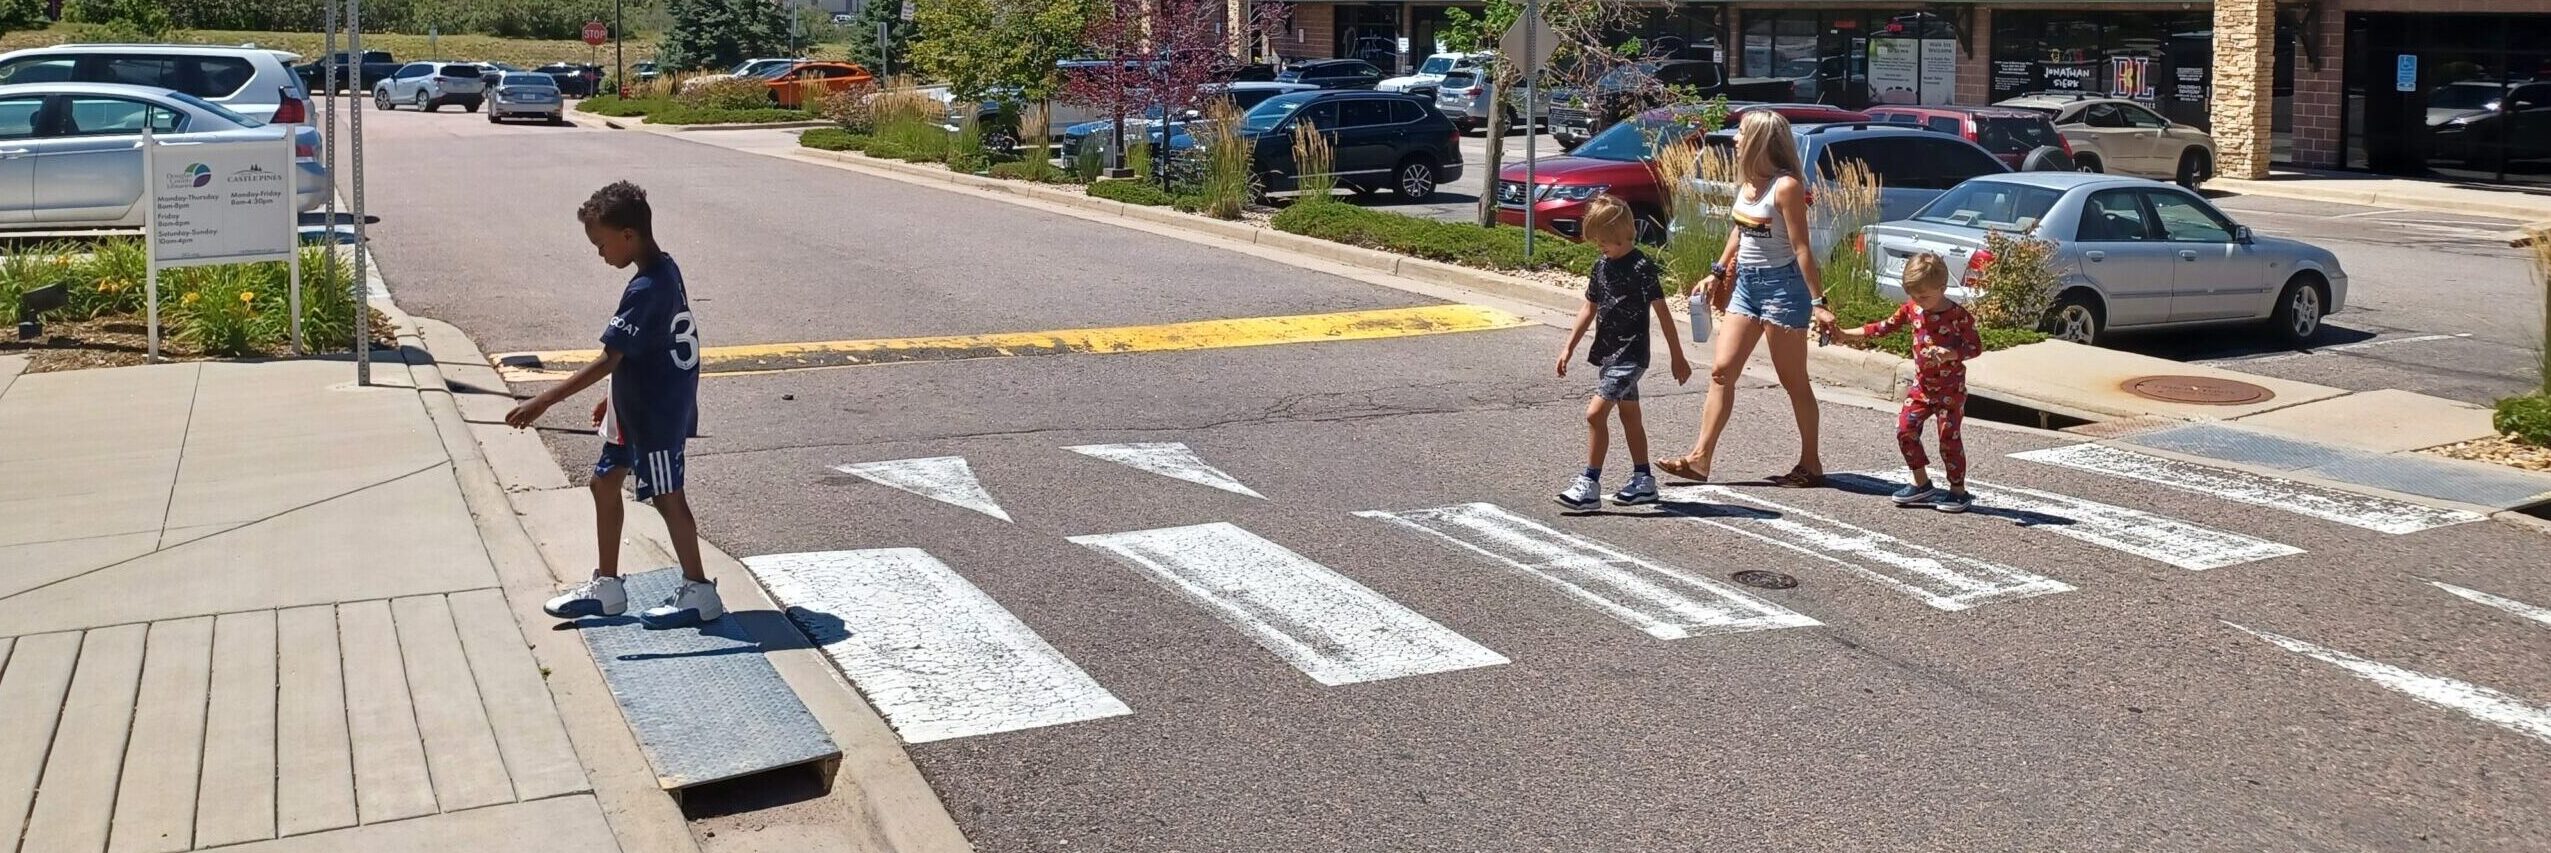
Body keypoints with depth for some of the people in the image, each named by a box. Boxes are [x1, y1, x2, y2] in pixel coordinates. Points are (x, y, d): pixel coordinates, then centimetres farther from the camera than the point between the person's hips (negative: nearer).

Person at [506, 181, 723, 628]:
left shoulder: (646, 291, -25)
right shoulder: (664, 271, 4)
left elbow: (608, 360, -28)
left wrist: (543, 402, -27)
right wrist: (614, 396, 21)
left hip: (658, 411, -10)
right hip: (637, 406, 10)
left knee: (666, 496, 1)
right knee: (605, 481, 16)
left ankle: (699, 591, 13)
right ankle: (606, 586, 25)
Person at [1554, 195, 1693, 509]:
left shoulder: (1641, 267, -14)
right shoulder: (1602, 266, 9)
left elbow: (1662, 312, -12)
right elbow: (1590, 309, 17)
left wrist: (1678, 357, -10)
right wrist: (1569, 348, 14)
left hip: (1631, 354, -9)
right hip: (1608, 353, 9)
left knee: (1595, 412, -16)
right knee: (1629, 415, 15)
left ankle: (1590, 484, -11)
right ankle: (1643, 481, 25)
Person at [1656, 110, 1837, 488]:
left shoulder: (1786, 186, -17)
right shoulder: (1747, 181, 7)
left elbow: (1802, 248, -18)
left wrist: (1818, 302, -20)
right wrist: (1717, 273, 22)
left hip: (1781, 285, -8)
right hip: (1746, 283, 8)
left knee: (1793, 381, 2)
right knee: (1722, 370, 5)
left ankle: (1810, 464, 14)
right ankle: (1700, 459, 7)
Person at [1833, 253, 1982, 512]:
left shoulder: (1958, 316, -15)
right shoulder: (1912, 309, 0)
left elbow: (1975, 346, -12)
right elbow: (1885, 327, 8)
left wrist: (1950, 354, -30)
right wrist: (1846, 334, 5)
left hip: (1951, 390, -6)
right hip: (1922, 386, 6)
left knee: (1949, 437, -3)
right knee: (1905, 429, -1)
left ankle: (1958, 491, 10)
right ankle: (1922, 485, 12)